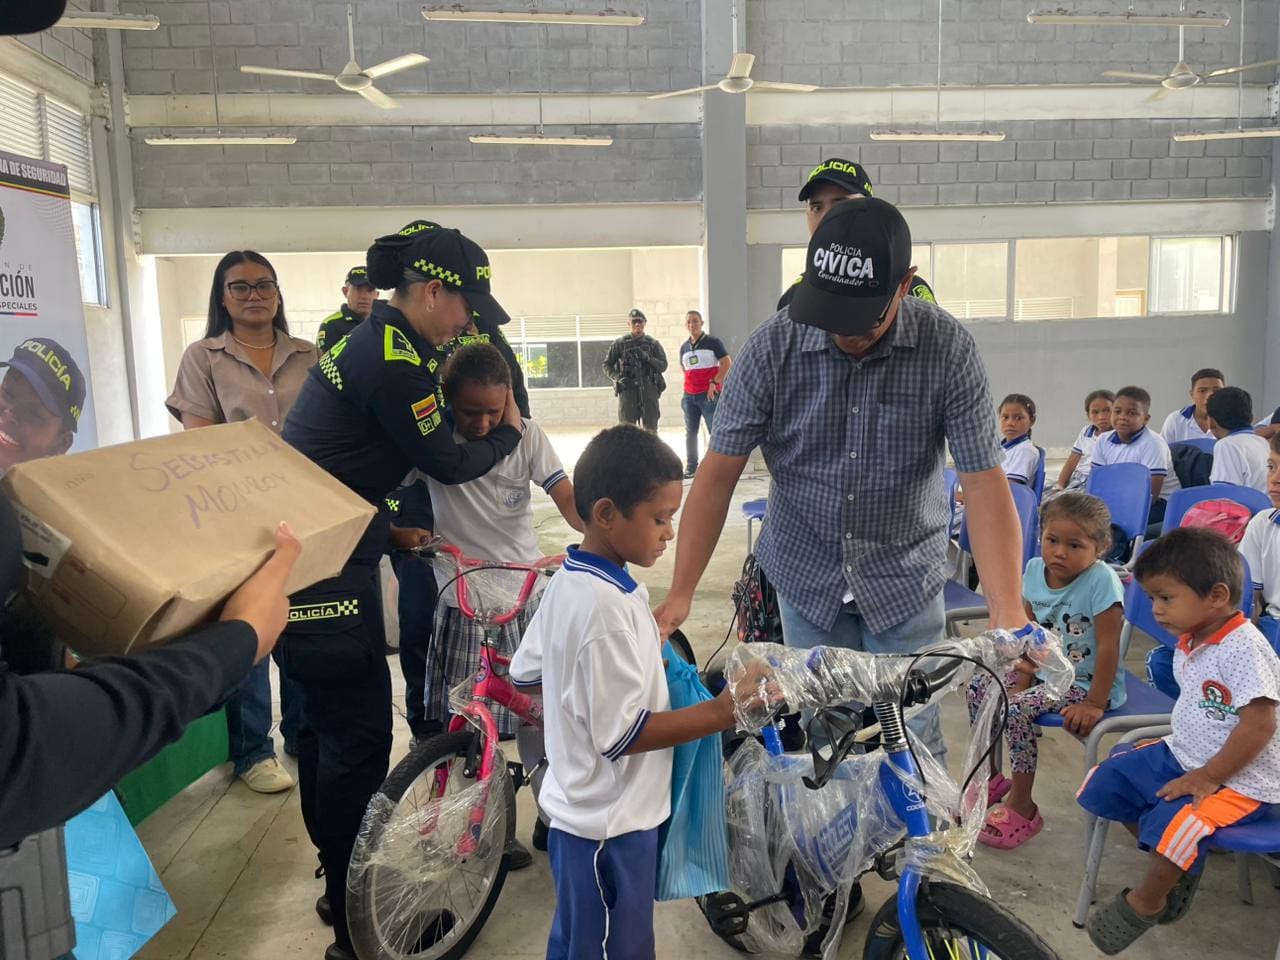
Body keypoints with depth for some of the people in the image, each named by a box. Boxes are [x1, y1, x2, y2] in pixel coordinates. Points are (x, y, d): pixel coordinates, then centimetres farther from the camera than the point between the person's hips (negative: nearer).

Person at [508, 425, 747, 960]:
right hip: (610, 825, -9)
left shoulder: (568, 581, 0)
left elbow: (525, 672, 11)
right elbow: (623, 735, -27)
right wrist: (720, 713, -22)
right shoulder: (607, 608, -29)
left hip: (580, 810, 9)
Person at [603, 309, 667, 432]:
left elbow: (663, 365, 4)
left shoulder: (653, 343, 10)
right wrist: (618, 377, -9)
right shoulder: (620, 343, 8)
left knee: (651, 429, 3)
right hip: (627, 390, -1)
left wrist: (647, 357, -12)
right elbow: (607, 366, 9)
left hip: (649, 390, 1)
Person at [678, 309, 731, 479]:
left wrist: (714, 382, -14)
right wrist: (691, 383, 13)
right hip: (689, 395, 6)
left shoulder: (712, 342, -2)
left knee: (715, 431, -7)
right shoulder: (684, 347, 13)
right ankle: (691, 467, 17)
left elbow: (727, 363, -9)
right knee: (690, 432, 9)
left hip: (709, 394, -6)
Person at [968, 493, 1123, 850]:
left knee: (1017, 710, -25)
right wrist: (1023, 676, -6)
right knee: (980, 688, 2)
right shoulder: (1035, 570, -5)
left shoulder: (1101, 581, -24)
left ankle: (1021, 807, -5)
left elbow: (1108, 647, -22)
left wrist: (1094, 704, -21)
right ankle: (991, 776, 20)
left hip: (1084, 683, -8)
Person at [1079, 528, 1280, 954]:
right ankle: (1177, 864, 18)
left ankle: (1145, 903, -2)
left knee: (1171, 822, -31)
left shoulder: (1244, 648, -24)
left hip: (1239, 780, -9)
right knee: (1103, 782, 7)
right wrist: (1176, 745, 6)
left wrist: (1207, 777, -22)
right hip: (1182, 756, 10)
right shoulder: (1190, 643, 4)